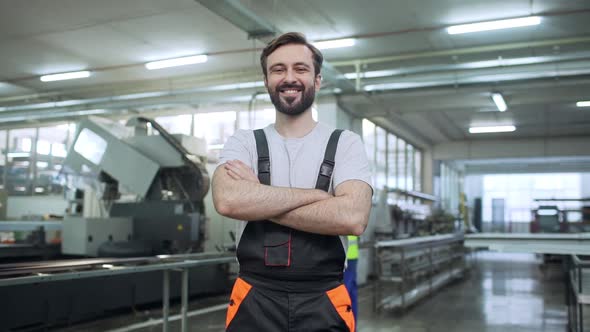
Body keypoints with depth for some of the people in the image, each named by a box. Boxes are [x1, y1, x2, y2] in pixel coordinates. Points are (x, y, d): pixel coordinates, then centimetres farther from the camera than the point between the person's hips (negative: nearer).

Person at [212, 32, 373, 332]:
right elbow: (228, 200, -19)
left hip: (323, 305, 0)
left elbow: (352, 217, -18)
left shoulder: (345, 144, 0)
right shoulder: (243, 143, 3)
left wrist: (256, 199, -15)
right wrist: (316, 194, -15)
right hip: (253, 302, 1)